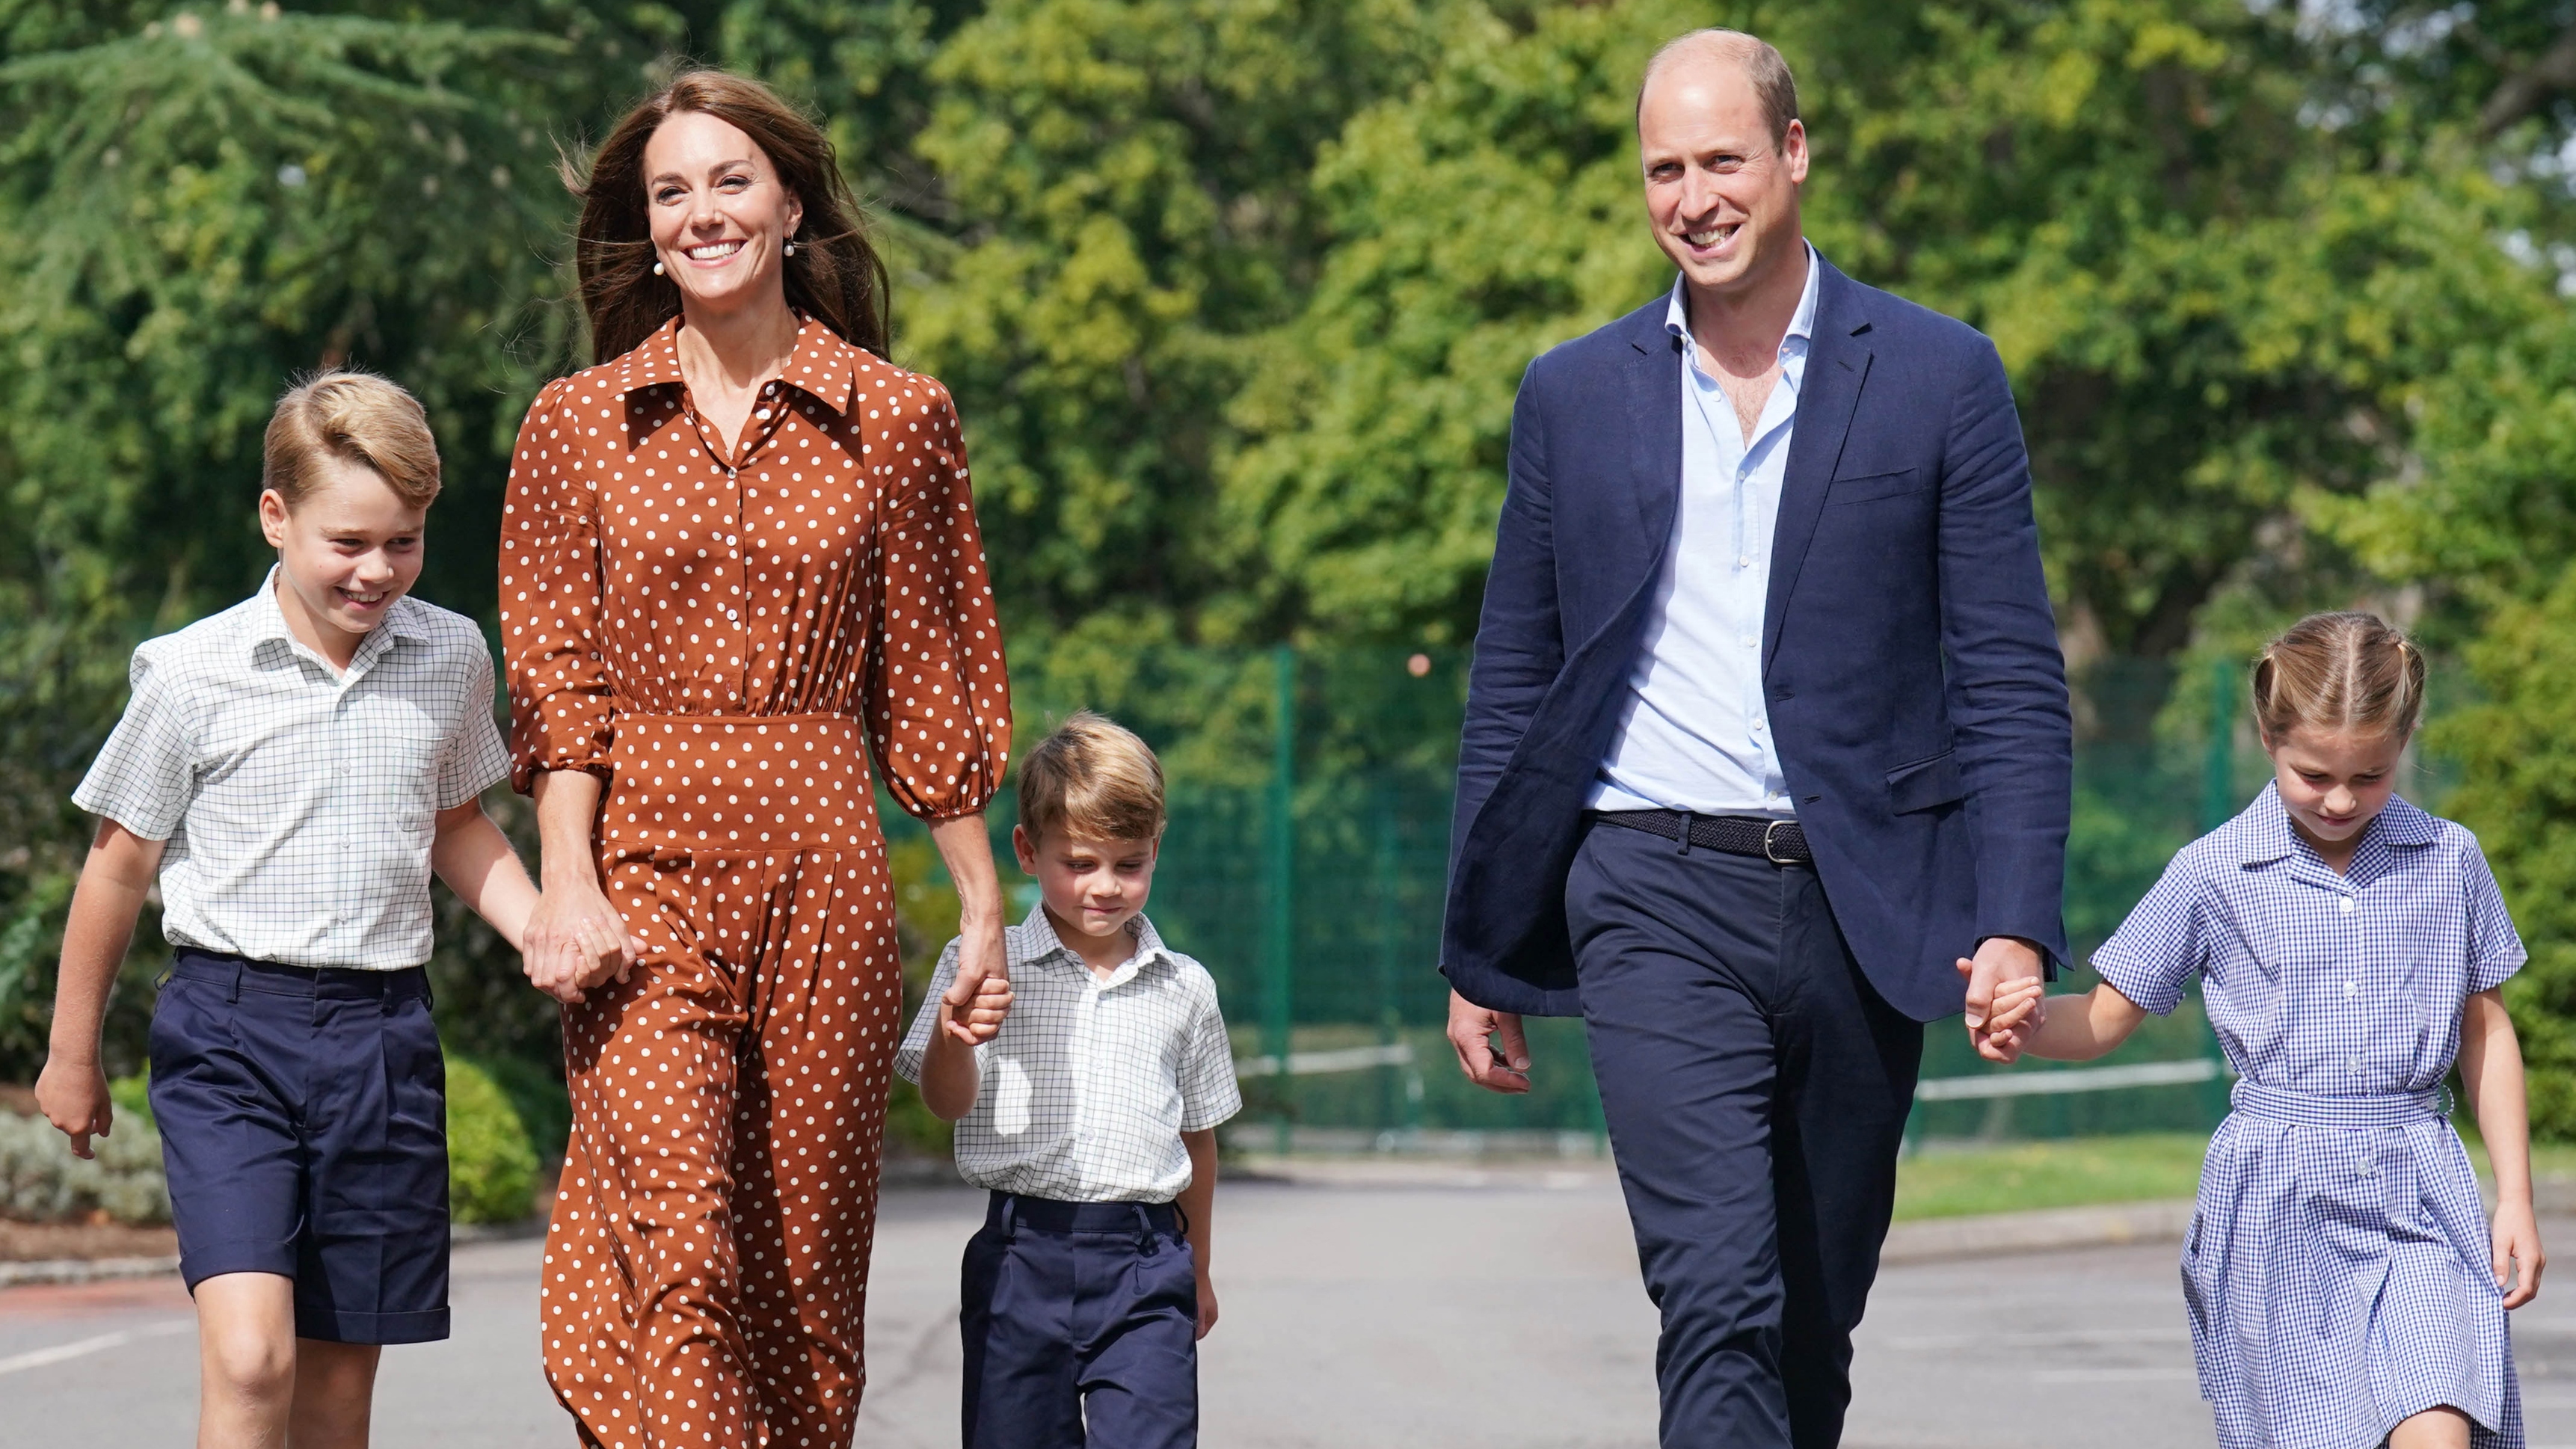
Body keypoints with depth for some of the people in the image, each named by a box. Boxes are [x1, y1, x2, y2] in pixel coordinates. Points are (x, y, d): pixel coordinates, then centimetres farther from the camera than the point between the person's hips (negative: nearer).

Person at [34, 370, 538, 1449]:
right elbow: (120, 866, 5)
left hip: (382, 1034, 4)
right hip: (229, 1029, -4)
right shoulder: (192, 674, -6)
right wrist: (72, 1053, 13)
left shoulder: (452, 659, 5)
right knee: (248, 1358, -19)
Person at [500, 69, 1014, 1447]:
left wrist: (983, 904, 8)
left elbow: (928, 683, 10)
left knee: (803, 1260, 4)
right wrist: (567, 882, -8)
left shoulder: (895, 419, 7)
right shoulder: (580, 421, 8)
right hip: (645, 874, -1)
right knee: (675, 1250, -15)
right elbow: (555, 681, 4)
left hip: (822, 875, 1)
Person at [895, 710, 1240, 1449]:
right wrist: (952, 1037, -29)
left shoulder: (1183, 989, 8)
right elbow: (947, 1100, -6)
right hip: (1021, 1253, 0)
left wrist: (1198, 1270, 24)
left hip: (1146, 1261, 0)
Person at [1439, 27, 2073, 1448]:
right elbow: (1510, 693, 14)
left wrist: (2016, 923, -10)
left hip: (1860, 905, 1)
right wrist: (1476, 959, 13)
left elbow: (2013, 679, 2)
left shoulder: (1938, 378, 4)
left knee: (1814, 1320, 9)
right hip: (1657, 902, -1)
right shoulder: (1574, 397, 9)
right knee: (1720, 1302, -16)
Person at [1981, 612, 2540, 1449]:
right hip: (2273, 1206, 0)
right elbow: (2107, 1019, 3)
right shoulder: (2213, 873, 0)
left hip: (2417, 1191, 0)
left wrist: (2515, 1195, 11)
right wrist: (2028, 1026, -19)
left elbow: (2485, 1031, 14)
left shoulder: (2448, 861, 5)